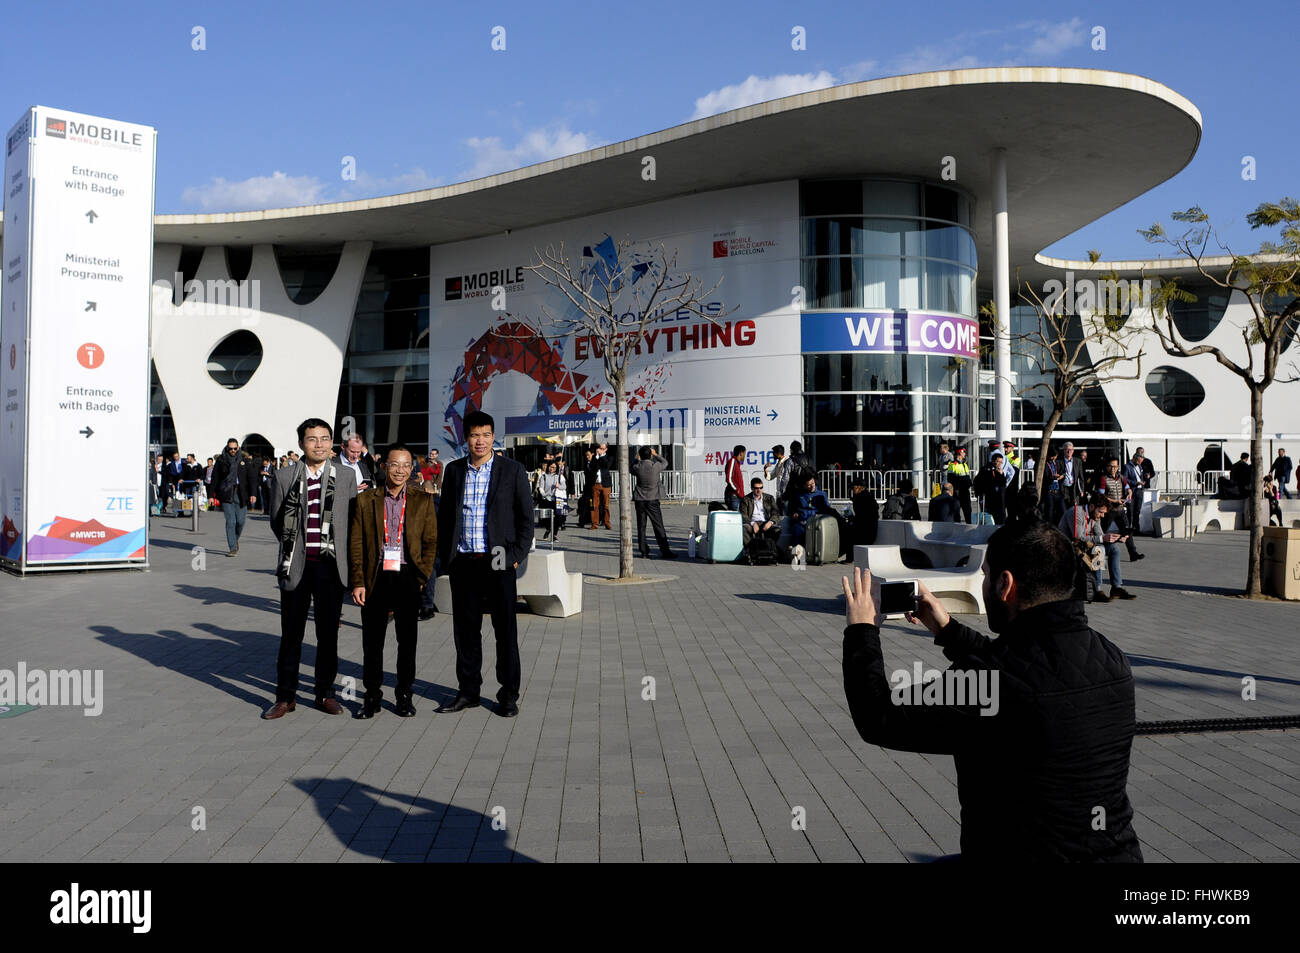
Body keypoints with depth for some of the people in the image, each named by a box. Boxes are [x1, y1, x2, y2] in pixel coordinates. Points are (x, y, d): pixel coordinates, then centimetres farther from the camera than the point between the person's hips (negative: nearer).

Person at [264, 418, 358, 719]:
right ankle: (285, 696, 16)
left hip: (331, 564, 1)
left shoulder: (346, 476, 4)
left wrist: (344, 555, 3)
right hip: (296, 566, 0)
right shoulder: (285, 477, 2)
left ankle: (325, 692, 21)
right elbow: (276, 523, 8)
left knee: (328, 632, 8)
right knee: (291, 633, 5)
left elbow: (353, 520, 7)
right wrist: (292, 545, -5)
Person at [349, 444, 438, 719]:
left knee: (408, 640, 8)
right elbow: (356, 544, 4)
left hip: (408, 579, 0)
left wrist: (422, 577, -4)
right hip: (375, 579, 0)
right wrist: (357, 582, -4)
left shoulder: (423, 501, 6)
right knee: (372, 641, 5)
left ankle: (405, 695, 21)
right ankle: (372, 696, 19)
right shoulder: (365, 500, 6)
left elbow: (431, 542, 5)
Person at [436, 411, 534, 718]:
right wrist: (444, 556, 7)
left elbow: (526, 517, 1)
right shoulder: (453, 470, 9)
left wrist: (516, 555, -7)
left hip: (498, 562, -3)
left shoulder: (513, 470, 0)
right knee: (465, 629, 9)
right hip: (462, 563, 3)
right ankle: (468, 691, 22)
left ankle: (509, 695, 13)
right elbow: (444, 516, 14)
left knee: (505, 629, 3)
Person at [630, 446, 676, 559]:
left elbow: (632, 470, 19)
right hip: (652, 500, -2)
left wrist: (637, 459, 28)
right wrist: (655, 454, 25)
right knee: (658, 526, 2)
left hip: (639, 500, 2)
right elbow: (665, 462, 13)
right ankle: (665, 551, 2)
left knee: (641, 526, 7)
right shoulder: (656, 466, -8)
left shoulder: (637, 467, -5)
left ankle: (643, 552, 7)